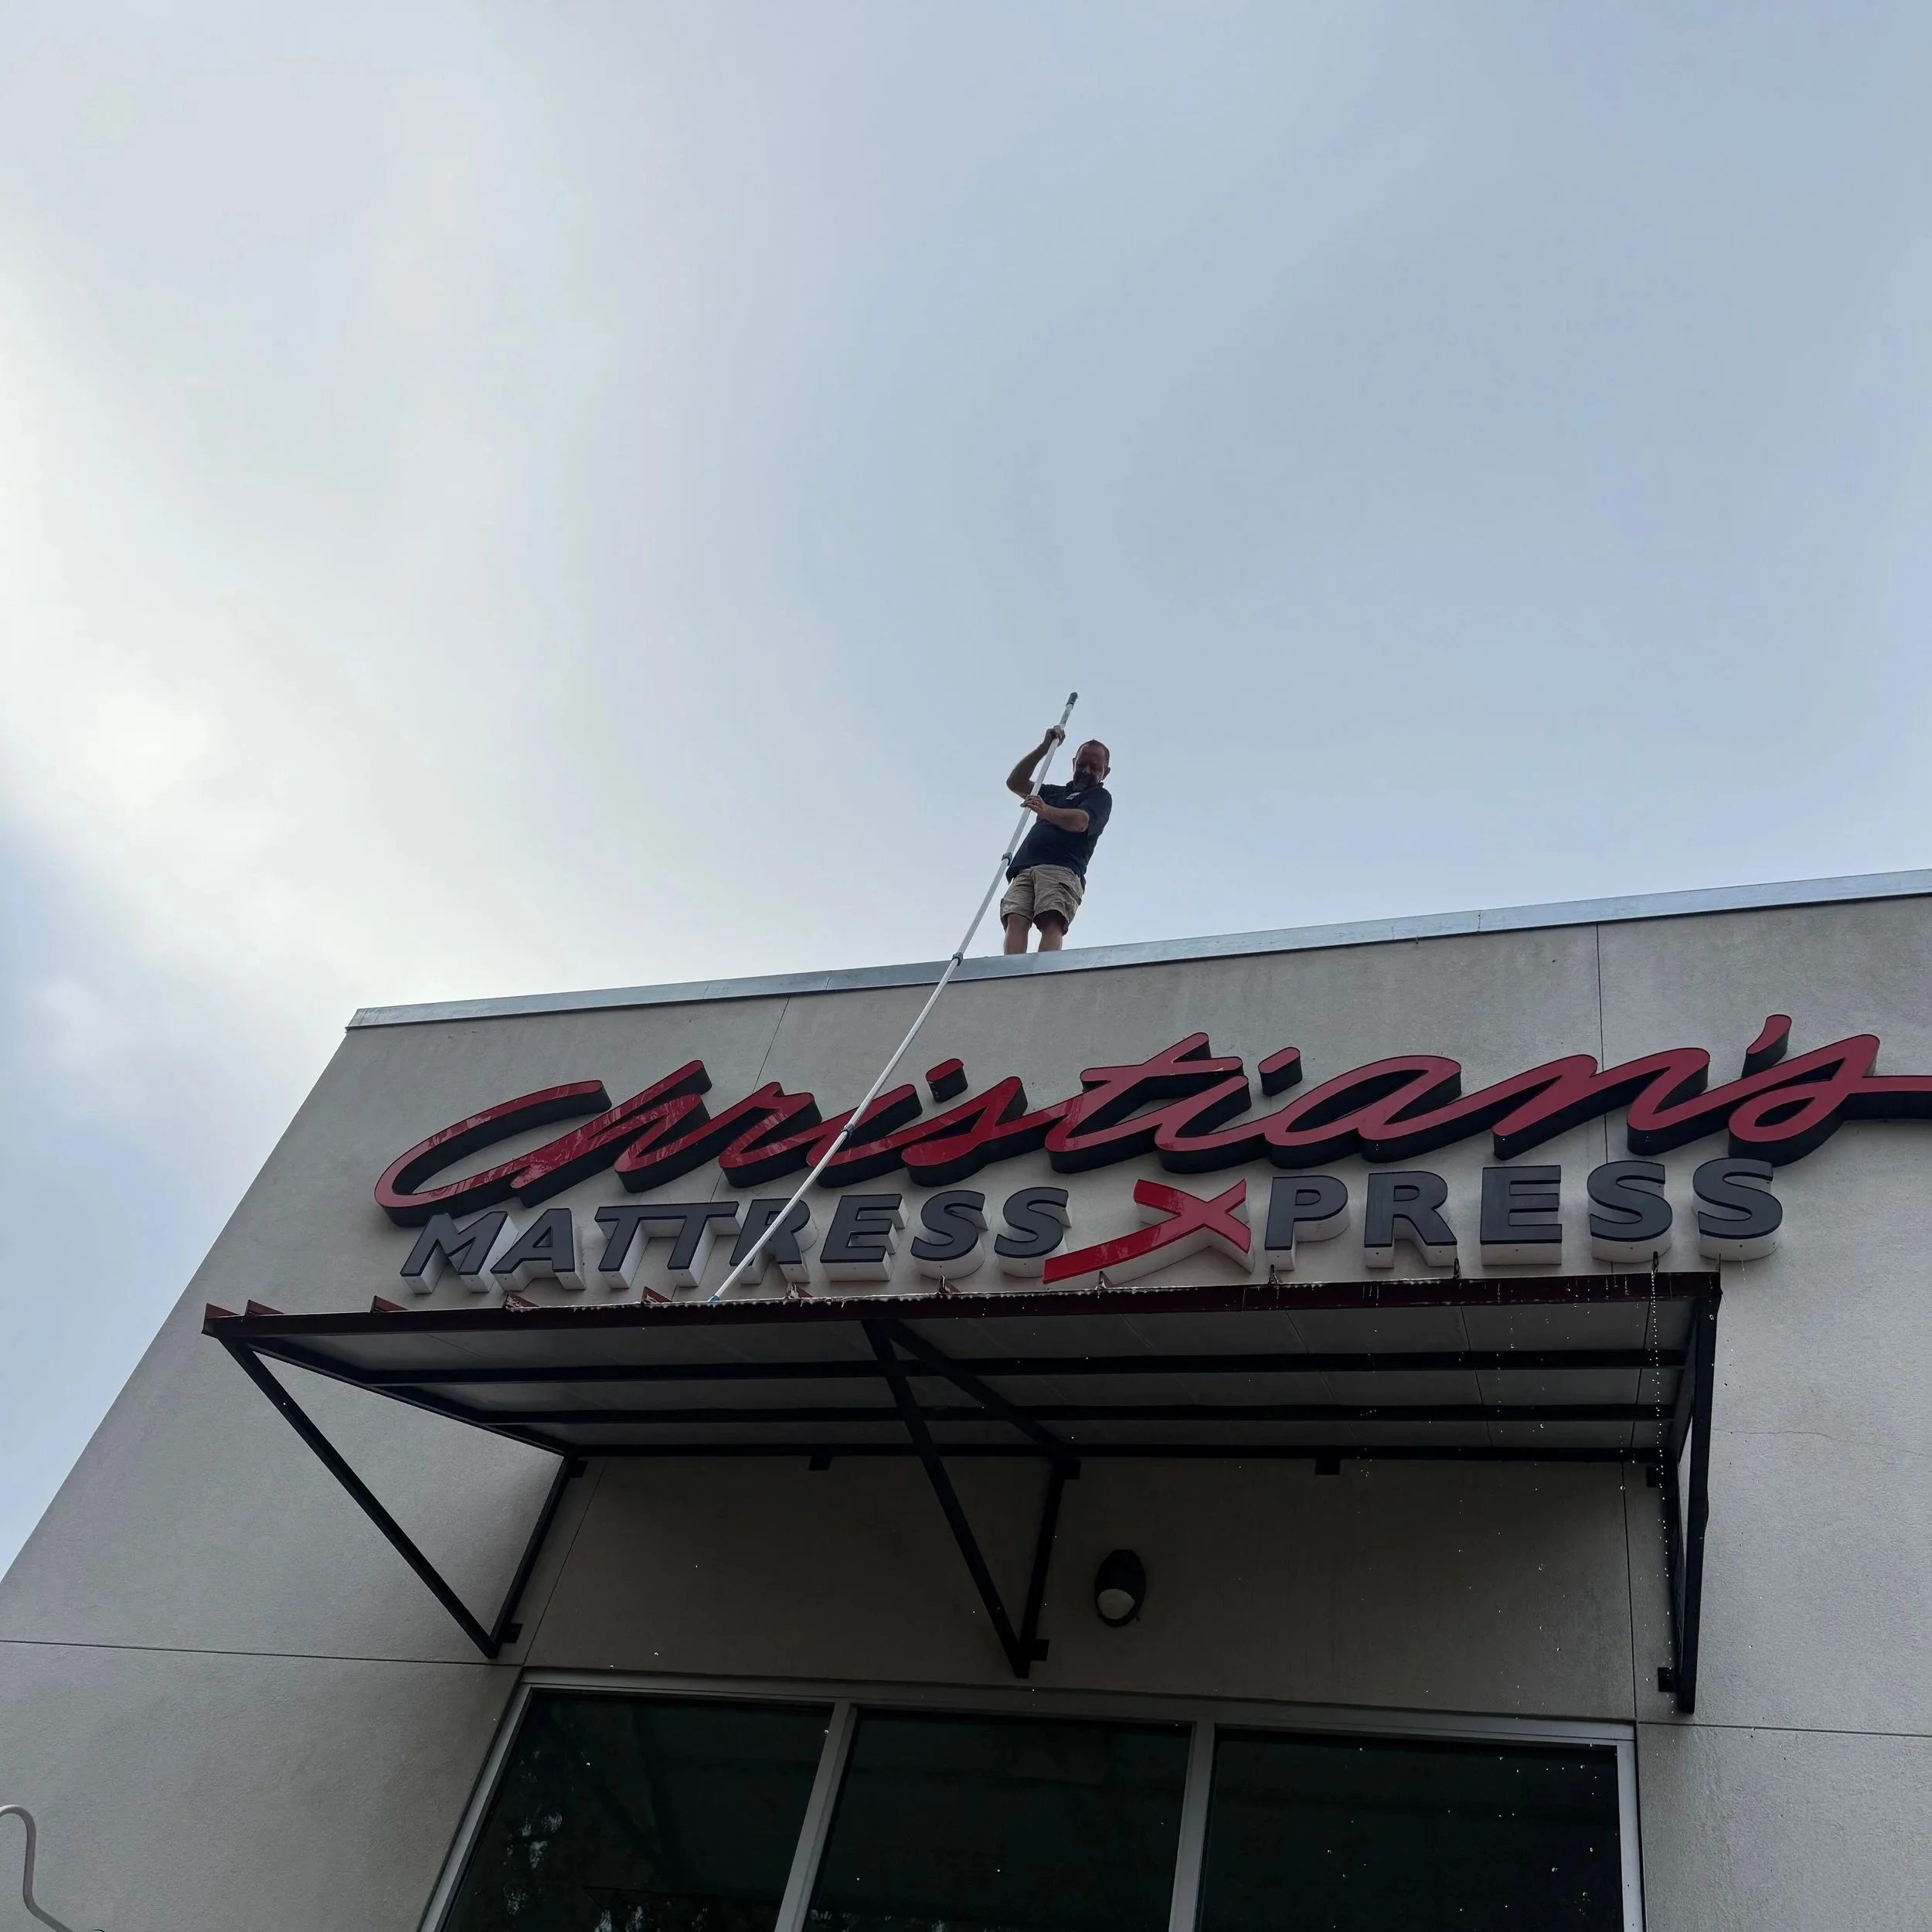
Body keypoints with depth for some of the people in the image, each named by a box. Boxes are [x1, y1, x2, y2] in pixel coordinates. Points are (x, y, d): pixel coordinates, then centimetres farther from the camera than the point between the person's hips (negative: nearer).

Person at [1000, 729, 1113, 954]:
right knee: (1016, 920, -23)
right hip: (1025, 869, 5)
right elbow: (1015, 783, 31)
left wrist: (1046, 812, -26)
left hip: (1062, 870, -5)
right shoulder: (1055, 792, 37)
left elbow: (1080, 822, -6)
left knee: (1052, 923, -30)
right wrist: (1044, 748, 24)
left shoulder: (1100, 796, 16)